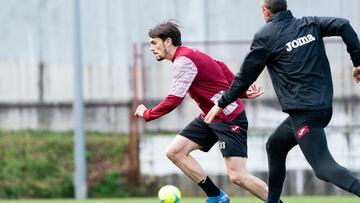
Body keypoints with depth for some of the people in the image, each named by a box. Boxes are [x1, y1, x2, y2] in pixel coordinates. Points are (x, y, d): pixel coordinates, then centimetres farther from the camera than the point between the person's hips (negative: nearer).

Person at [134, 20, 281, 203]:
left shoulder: (184, 61, -20)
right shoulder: (191, 54, 10)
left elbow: (173, 101, -23)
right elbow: (222, 68, 16)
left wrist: (147, 114, -10)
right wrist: (243, 93, 12)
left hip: (229, 119, -10)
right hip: (210, 117, 10)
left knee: (238, 177, -15)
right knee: (174, 152, 1)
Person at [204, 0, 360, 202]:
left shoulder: (265, 36, -2)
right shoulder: (310, 25, 12)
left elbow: (245, 76, 2)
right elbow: (343, 26, -3)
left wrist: (222, 103, 15)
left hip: (303, 113, -8)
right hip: (324, 107, 8)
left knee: (323, 167, -14)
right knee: (274, 146, 25)